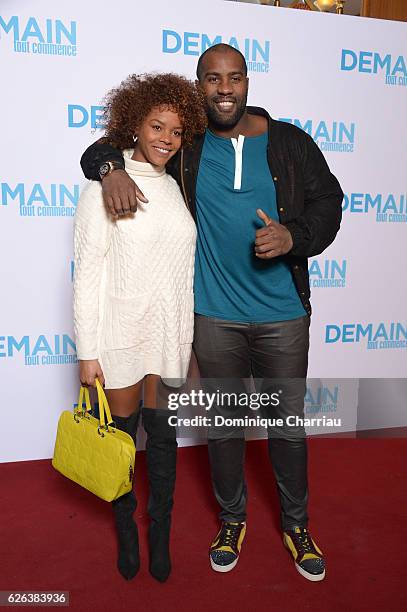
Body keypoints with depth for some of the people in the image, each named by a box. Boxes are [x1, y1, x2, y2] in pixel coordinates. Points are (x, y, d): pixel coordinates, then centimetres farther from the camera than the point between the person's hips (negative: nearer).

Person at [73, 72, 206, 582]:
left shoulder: (177, 187, 7)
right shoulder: (103, 186, -7)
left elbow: (185, 266, 11)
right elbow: (88, 272, -10)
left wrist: (193, 335, 12)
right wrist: (87, 352, -11)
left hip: (171, 332, 4)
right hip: (120, 331, -3)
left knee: (162, 433, 12)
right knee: (121, 431, 12)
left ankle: (160, 535, 33)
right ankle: (126, 530, 36)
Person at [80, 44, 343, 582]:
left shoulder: (291, 143, 1)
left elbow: (327, 203, 5)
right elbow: (101, 149, 7)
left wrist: (294, 236, -16)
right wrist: (111, 168, -17)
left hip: (284, 315, 0)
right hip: (214, 316, 0)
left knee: (289, 424, 13)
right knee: (223, 424, 15)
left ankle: (296, 525, 37)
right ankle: (232, 518, 39)